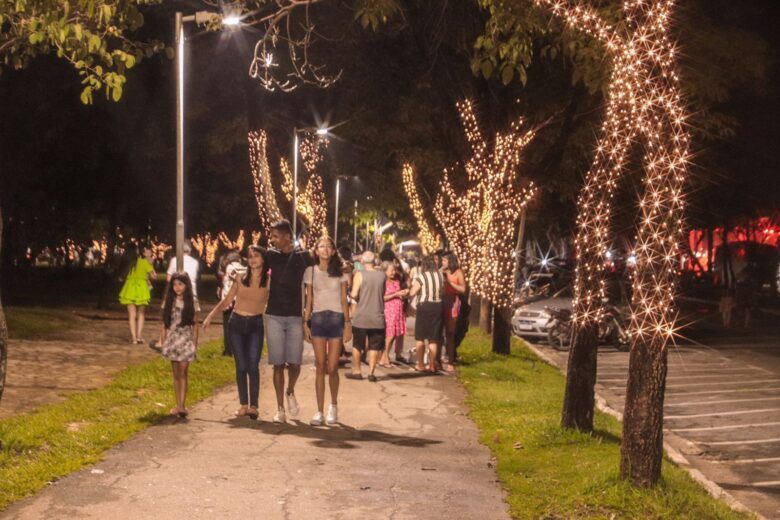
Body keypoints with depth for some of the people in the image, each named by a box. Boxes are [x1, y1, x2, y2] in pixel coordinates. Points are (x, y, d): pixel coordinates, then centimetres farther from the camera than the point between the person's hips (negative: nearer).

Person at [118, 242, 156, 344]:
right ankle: (139, 336, 0)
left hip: (129, 289, 2)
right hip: (141, 288, -2)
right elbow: (153, 276, -2)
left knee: (132, 315, 7)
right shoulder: (143, 262, -5)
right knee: (141, 314, 10)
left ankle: (133, 337, 0)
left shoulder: (126, 263, 3)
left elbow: (121, 277, 5)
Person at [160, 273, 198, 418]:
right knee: (176, 375, 7)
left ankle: (181, 406, -12)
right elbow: (164, 323, 6)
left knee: (182, 374, -8)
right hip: (172, 341, 3)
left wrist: (195, 344, -2)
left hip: (185, 341, -3)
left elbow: (195, 324, 2)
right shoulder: (169, 302, 5)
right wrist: (162, 342, 2)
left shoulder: (191, 302, -1)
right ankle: (178, 405, 11)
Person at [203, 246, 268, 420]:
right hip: (236, 323, 2)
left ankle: (254, 406, -8)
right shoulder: (241, 278, 4)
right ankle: (243, 405, 9)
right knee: (241, 366, 2)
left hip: (256, 325, -2)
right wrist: (210, 316, 2)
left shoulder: (268, 281, -2)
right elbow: (226, 301, 9)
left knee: (253, 366, -11)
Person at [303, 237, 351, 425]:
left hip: (336, 319, 0)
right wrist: (305, 322, 0)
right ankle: (319, 411, 2)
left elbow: (344, 300, 6)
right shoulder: (310, 271, 7)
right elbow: (309, 300, 8)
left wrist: (347, 323, -1)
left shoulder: (340, 272, 7)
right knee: (320, 367, -2)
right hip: (318, 319, 0)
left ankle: (334, 405, 19)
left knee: (332, 368, -3)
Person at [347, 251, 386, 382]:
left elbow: (354, 295, -14)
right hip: (377, 317, 2)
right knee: (374, 346, 7)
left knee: (357, 345, 12)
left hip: (361, 316, -2)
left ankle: (356, 371, 16)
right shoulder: (382, 275, 0)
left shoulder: (359, 274, -10)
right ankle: (371, 373, 4)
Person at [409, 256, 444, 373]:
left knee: (420, 337, 9)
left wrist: (413, 285, 6)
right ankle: (432, 364, 12)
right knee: (433, 338, 11)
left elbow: (412, 293, -12)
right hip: (437, 306, 4)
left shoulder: (421, 277, -11)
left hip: (424, 306, -4)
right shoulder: (440, 276, 3)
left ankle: (420, 364, 11)